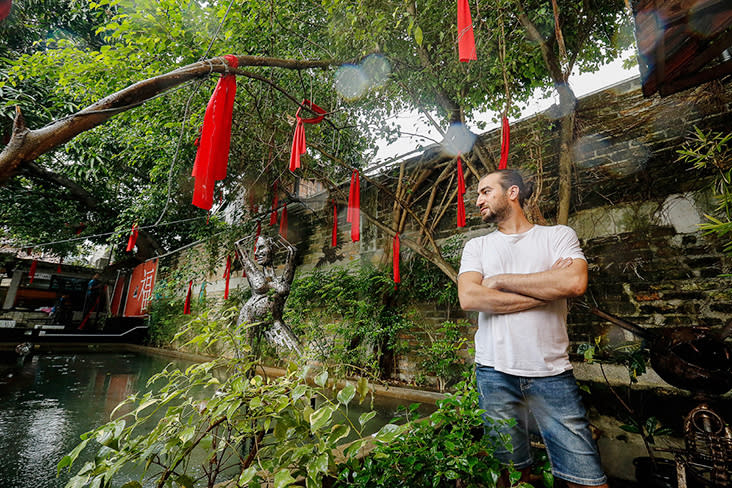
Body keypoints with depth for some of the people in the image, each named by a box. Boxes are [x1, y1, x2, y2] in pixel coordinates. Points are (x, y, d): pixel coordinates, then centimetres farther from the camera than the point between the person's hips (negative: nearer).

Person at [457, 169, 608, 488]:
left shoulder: (558, 235, 6)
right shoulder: (477, 246, 9)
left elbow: (575, 283, -15)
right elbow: (468, 298, -9)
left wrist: (500, 280, -10)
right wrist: (546, 289, -9)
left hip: (552, 373, -1)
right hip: (494, 373, 2)